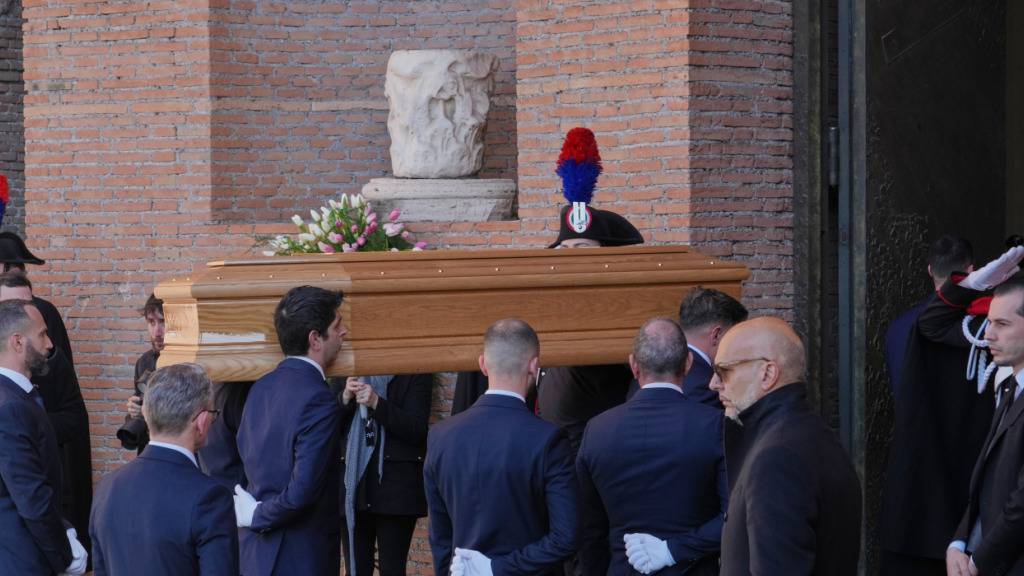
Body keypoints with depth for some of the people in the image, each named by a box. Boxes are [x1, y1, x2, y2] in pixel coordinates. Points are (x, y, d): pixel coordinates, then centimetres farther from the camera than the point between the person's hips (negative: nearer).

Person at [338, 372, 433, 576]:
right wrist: (346, 398, -9)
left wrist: (376, 403, -19)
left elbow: (417, 429, -8)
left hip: (395, 483, -4)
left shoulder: (414, 373, 1)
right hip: (354, 479, 4)